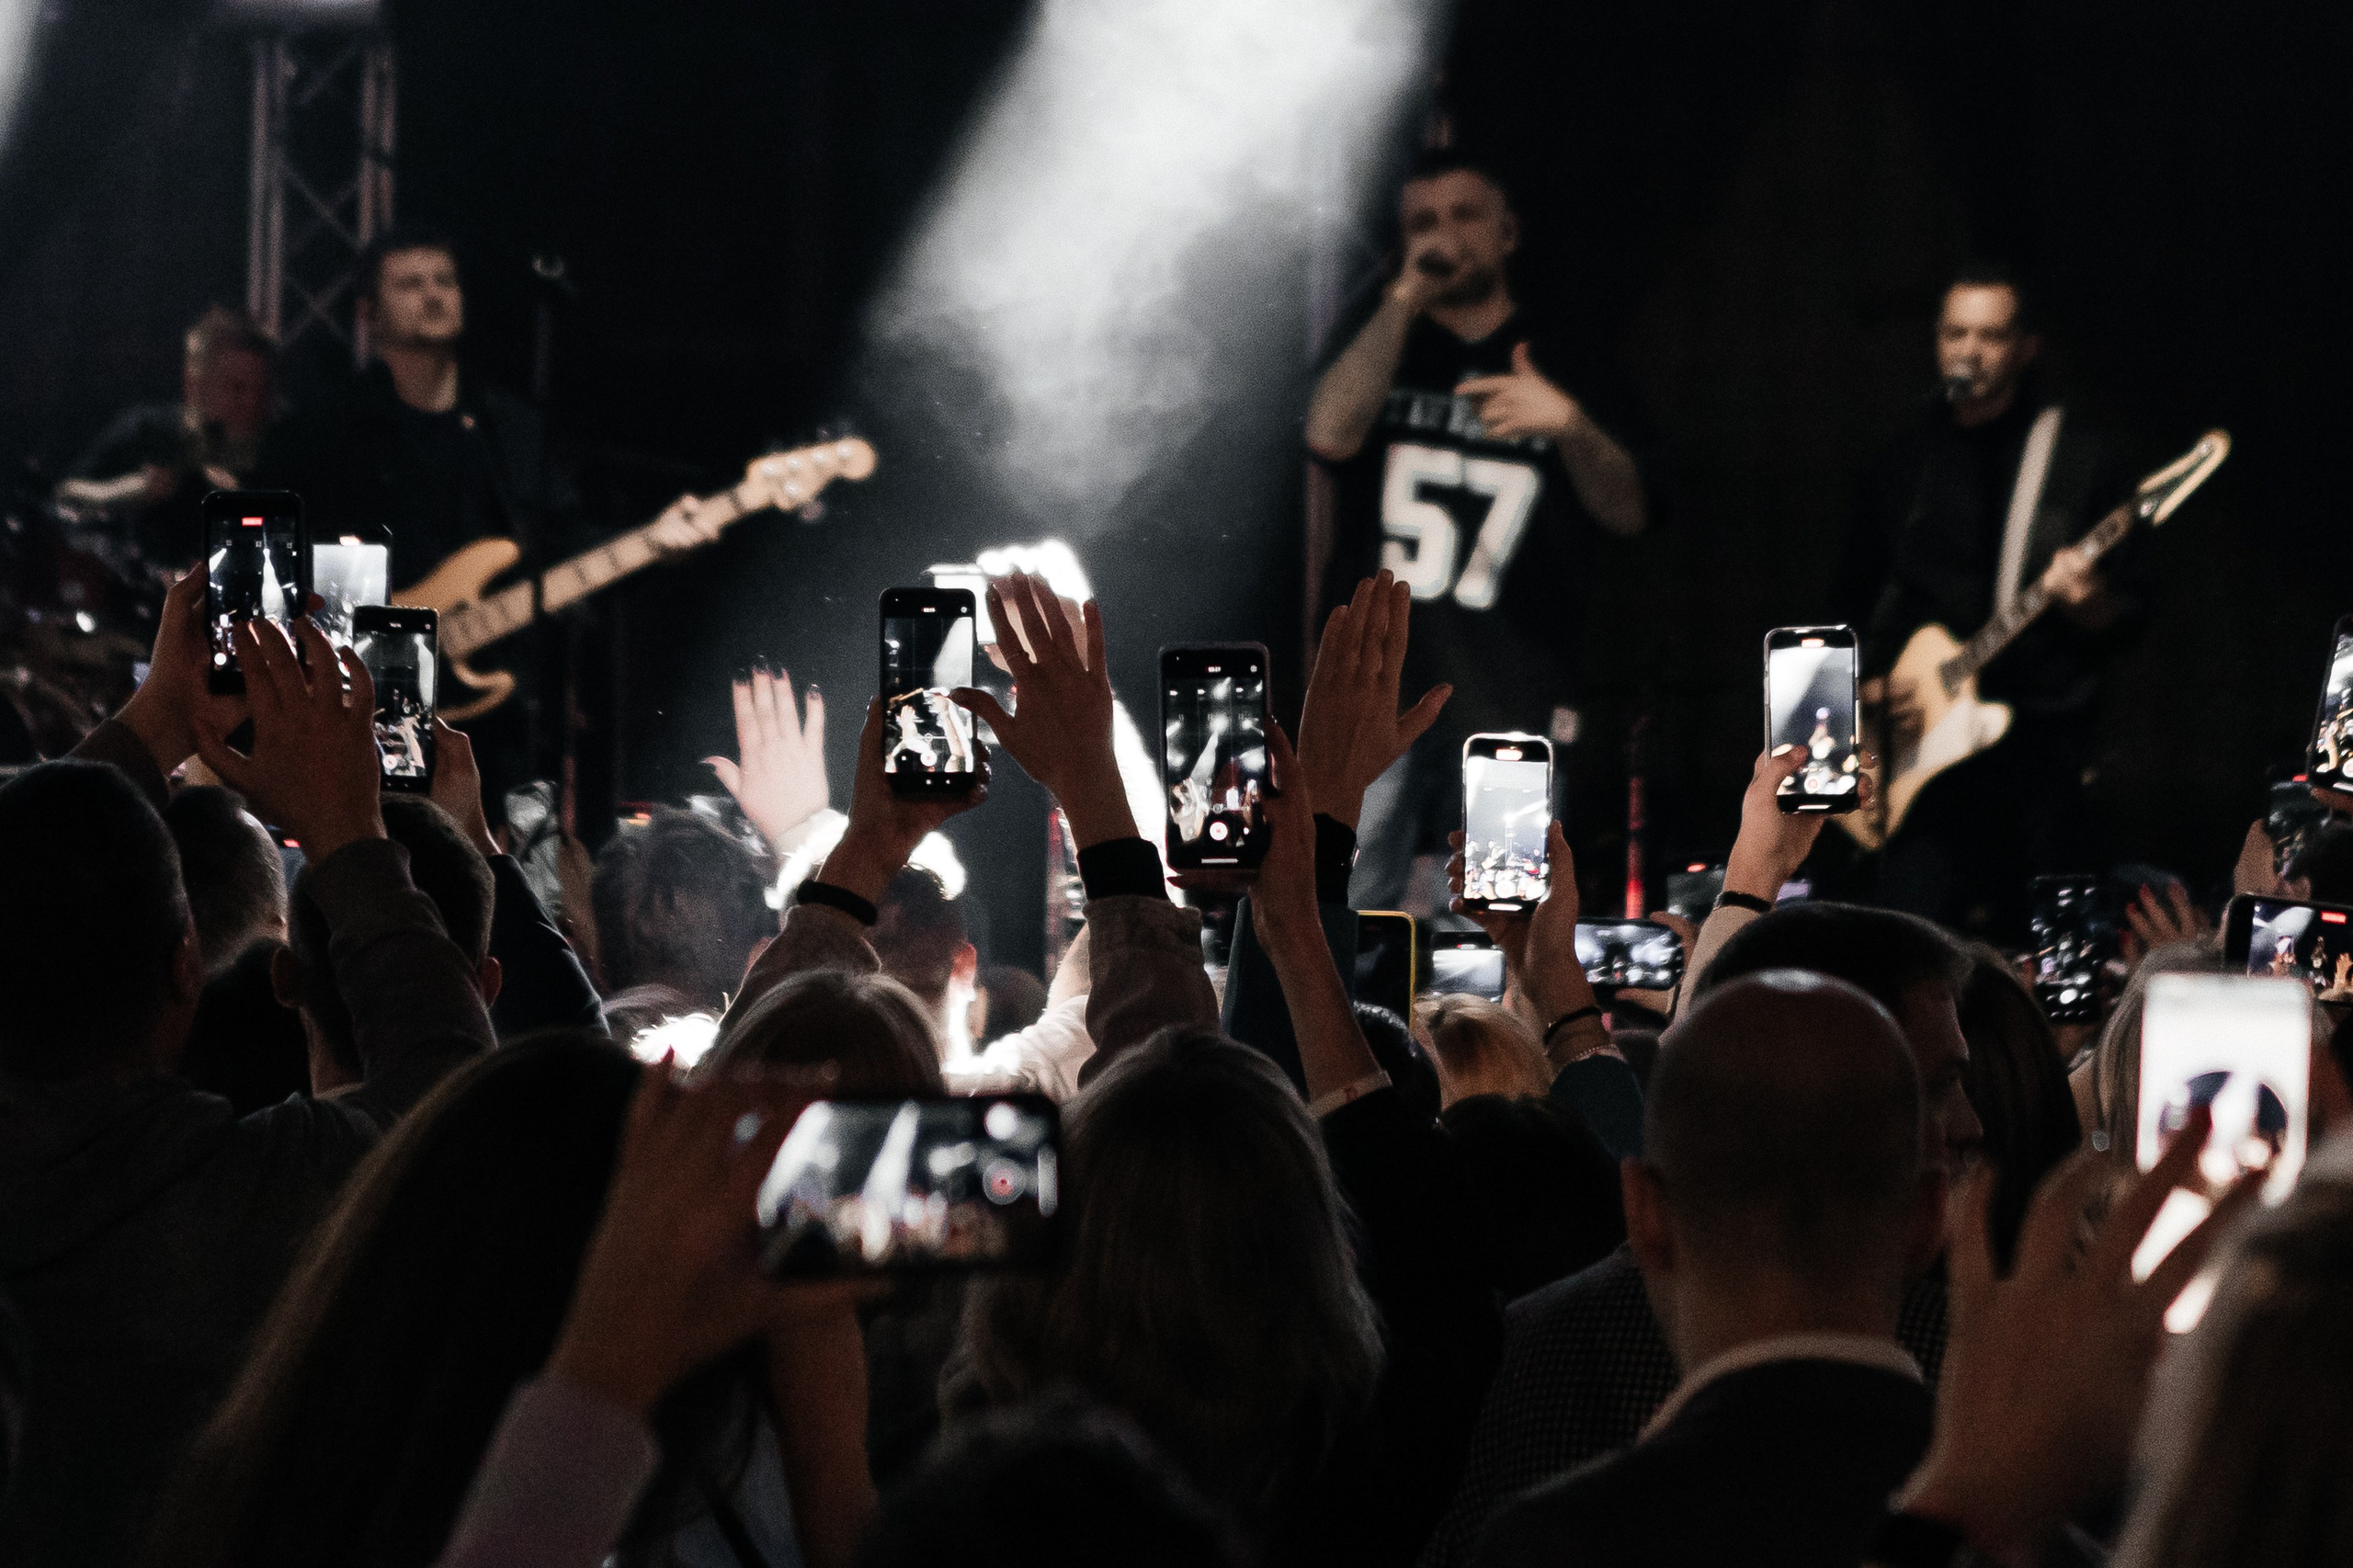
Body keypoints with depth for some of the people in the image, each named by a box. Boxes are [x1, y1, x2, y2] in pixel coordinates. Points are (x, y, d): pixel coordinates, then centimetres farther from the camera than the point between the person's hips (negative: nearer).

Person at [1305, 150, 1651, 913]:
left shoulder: (1568, 368, 13)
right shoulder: (1378, 348, 16)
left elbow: (1626, 512, 1)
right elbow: (1331, 433, -7)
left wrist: (1572, 427, -20)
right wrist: (1405, 299, -5)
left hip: (1510, 702, -1)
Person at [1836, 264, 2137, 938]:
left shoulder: (2078, 456, 2)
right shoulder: (1906, 461, 13)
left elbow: (2124, 618, 2)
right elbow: (1857, 599, 21)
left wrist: (2087, 600, -20)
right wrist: (1868, 684, 4)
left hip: (2043, 745, -3)